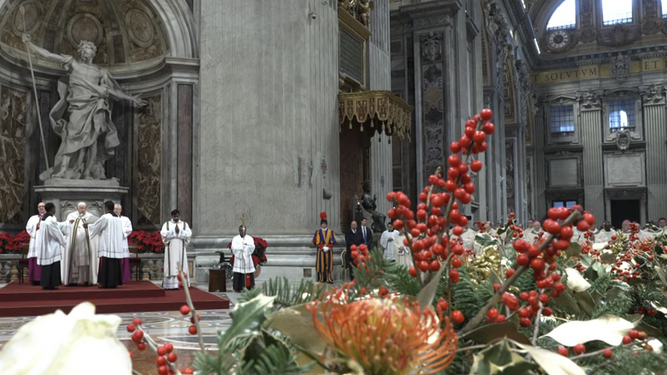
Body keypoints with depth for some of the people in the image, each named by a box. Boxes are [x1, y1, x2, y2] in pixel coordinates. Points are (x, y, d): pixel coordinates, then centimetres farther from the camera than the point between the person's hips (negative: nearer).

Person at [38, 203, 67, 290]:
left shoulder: (44, 218, 9)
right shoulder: (51, 220, -19)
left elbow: (57, 225, 24)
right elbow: (57, 233, -14)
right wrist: (63, 242, 0)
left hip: (45, 246, 9)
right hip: (52, 246, -9)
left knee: (46, 265, 11)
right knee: (53, 266, -4)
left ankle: (45, 284, 14)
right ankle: (51, 284, -3)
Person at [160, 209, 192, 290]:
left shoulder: (184, 224, 10)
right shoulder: (167, 224, 8)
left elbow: (189, 234, -3)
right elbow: (163, 233, -7)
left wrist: (179, 231, -13)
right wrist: (174, 231, -11)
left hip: (180, 249, 1)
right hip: (170, 249, -1)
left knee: (181, 266, -1)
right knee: (171, 266, -5)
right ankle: (171, 284, -6)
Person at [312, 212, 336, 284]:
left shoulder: (331, 232, 8)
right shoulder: (318, 232, 3)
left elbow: (333, 241, 2)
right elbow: (315, 242, -4)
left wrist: (328, 247, -12)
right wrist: (323, 247, -13)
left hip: (329, 251, 2)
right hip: (321, 251, -2)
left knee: (329, 264, 2)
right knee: (321, 265, -1)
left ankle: (328, 279, 6)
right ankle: (321, 279, 5)